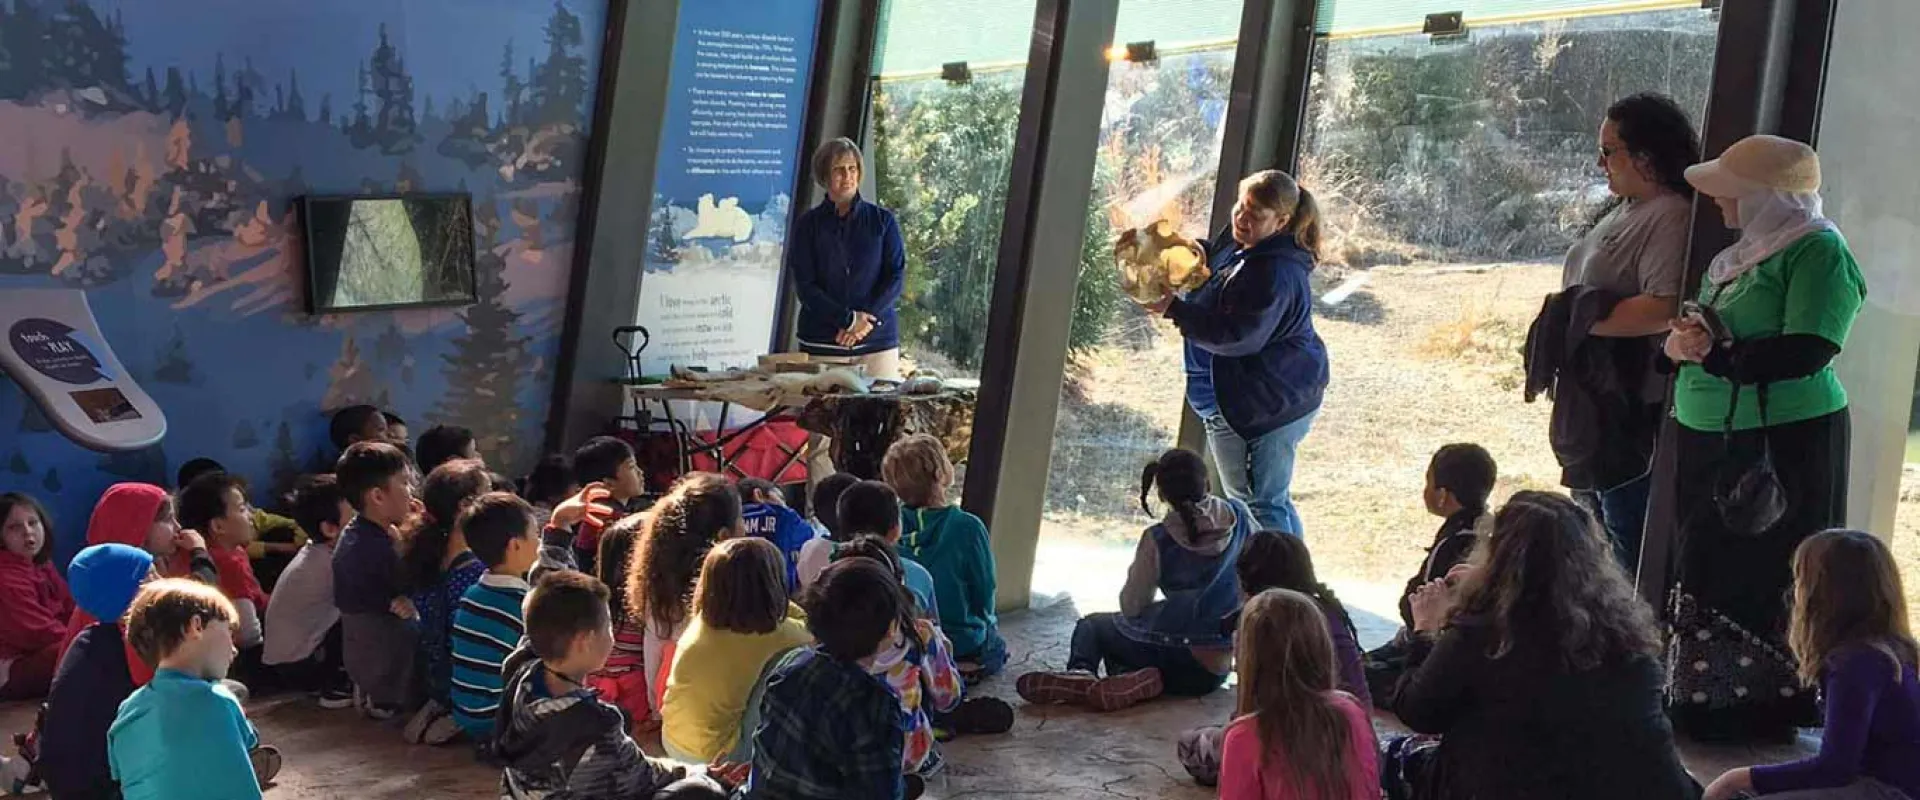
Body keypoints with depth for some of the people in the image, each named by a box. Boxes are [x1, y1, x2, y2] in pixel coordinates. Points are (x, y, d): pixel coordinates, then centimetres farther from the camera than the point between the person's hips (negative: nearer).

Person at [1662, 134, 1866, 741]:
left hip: (1784, 446, -9)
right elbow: (1700, 337, 22)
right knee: (1708, 572, 11)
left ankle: (1767, 712, 4)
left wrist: (1717, 355, -17)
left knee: (1767, 579, -5)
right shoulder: (1738, 255, 16)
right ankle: (1703, 705, 19)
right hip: (1714, 443, 9)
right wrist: (1685, 343, -2)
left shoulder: (1818, 251, -11)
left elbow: (1807, 351, -21)